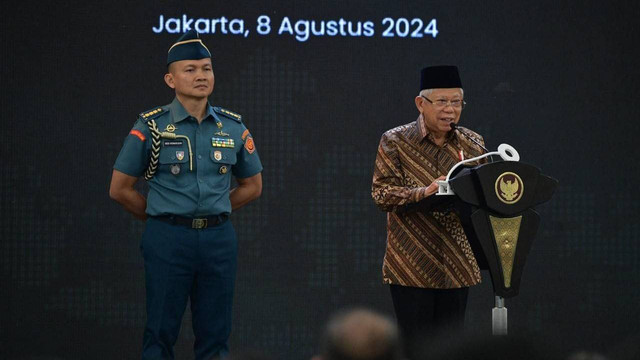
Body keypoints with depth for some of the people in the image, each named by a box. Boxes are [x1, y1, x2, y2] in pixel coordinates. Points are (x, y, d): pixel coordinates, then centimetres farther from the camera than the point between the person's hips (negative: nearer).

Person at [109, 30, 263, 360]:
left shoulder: (233, 127, 7)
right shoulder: (151, 126, -2)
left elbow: (252, 186, 18)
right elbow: (120, 189, 1)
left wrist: (213, 213, 11)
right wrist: (161, 217, 6)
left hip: (218, 239, 3)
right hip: (168, 239, -3)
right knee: (161, 332, 0)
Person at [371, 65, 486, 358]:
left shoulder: (472, 144, 9)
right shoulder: (395, 142, -2)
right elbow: (382, 193, -10)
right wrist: (426, 192, -24)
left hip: (457, 266, 3)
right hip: (411, 265, -3)